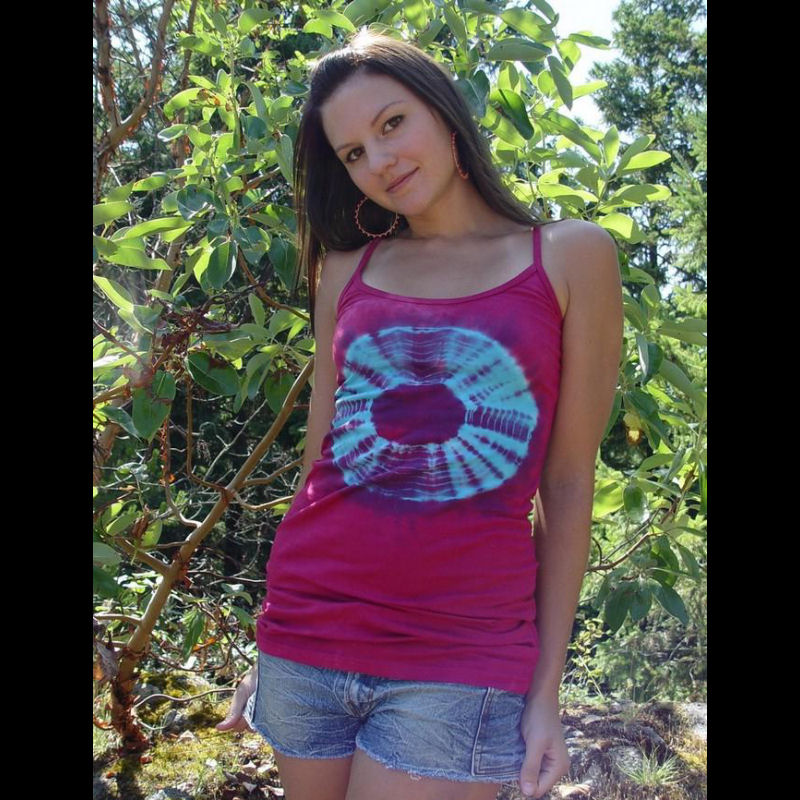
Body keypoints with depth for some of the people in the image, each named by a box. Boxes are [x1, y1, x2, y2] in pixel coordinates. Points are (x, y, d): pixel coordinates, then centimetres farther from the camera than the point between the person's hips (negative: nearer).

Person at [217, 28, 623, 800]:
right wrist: (271, 650, 13)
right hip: (306, 639, 3)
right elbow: (321, 463, 11)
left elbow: (567, 486, -1)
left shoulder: (571, 256, 0)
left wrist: (546, 690, -2)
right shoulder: (348, 270, 8)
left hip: (459, 661, -3)